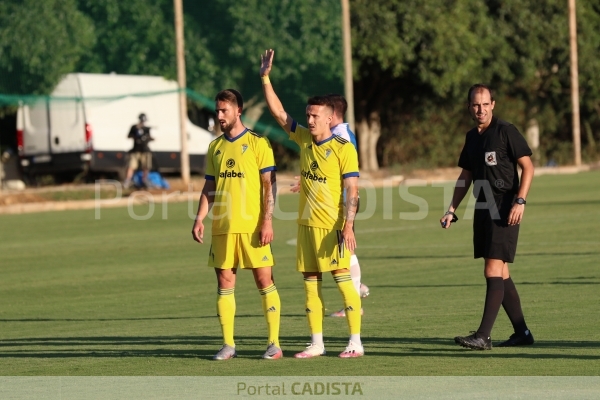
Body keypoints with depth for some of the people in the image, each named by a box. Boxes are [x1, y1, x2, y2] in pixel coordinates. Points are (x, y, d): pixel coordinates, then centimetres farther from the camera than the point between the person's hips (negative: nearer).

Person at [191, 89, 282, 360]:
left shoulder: (257, 143, -2)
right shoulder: (215, 147, 13)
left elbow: (269, 185, -5)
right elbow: (209, 187, 16)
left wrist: (267, 221, -13)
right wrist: (199, 219, 5)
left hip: (252, 226, -5)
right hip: (222, 226, 5)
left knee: (264, 280, -3)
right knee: (224, 282, 3)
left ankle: (274, 343, 2)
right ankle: (228, 344, 7)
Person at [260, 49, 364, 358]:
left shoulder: (343, 149, -10)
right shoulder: (304, 139, 8)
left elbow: (352, 190, -13)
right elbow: (279, 114, 12)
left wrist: (348, 225, -21)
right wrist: (265, 78, 6)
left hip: (332, 226, -7)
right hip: (306, 225, 7)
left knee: (343, 279, -6)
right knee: (310, 283, 7)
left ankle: (355, 342, -3)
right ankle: (316, 343, 13)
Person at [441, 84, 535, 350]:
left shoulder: (506, 131, -8)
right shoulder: (472, 137, 13)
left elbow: (527, 167, -10)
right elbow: (466, 176, 22)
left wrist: (520, 201, -19)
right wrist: (452, 209, 14)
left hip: (504, 210, -8)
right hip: (483, 209, 8)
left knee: (493, 272, -11)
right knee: (500, 274, 10)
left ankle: (483, 336, -14)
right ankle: (522, 332, 18)